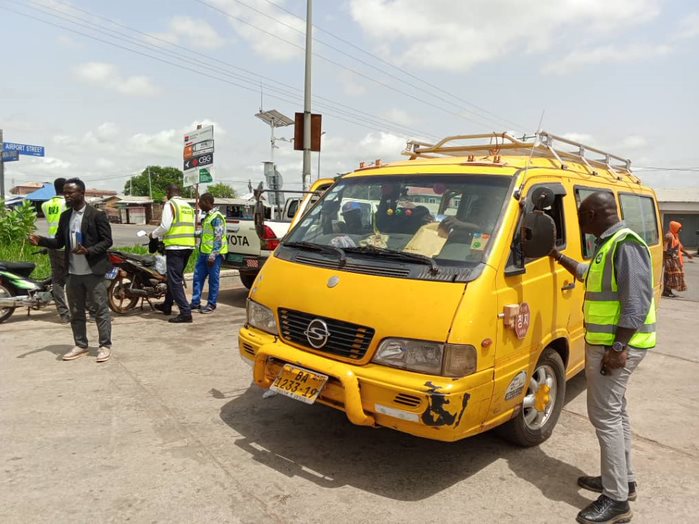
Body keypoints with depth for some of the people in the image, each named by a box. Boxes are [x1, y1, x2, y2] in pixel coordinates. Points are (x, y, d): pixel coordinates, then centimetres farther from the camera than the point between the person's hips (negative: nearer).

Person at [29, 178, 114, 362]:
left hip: (94, 271, -6)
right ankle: (80, 345, 25)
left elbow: (107, 240, -10)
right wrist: (41, 241, -5)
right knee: (76, 311, 13)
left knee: (101, 309, 1)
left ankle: (105, 345, 10)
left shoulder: (97, 215, -9)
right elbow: (59, 242, 13)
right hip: (73, 272, 7)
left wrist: (88, 251, -23)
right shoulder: (65, 216, 10)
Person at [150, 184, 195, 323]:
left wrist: (154, 234, 4)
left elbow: (165, 226, -15)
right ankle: (167, 305, 34)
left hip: (175, 246, -8)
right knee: (174, 277, 21)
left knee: (175, 280, -6)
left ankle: (185, 312, -12)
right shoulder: (188, 206, 16)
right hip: (188, 245, 8)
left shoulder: (170, 204, -6)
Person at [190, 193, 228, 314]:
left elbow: (219, 238, -19)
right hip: (204, 253, 10)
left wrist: (213, 255, -22)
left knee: (213, 279, 0)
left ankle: (211, 304, 9)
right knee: (198, 277, 11)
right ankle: (195, 302, 20)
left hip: (213, 254, -10)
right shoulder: (207, 216, 16)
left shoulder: (216, 217, -14)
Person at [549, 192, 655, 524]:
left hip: (617, 346, -11)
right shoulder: (607, 244, 13)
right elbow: (590, 274, 33)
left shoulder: (626, 245, -19)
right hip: (605, 343, 11)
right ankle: (624, 480, 33)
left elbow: (637, 301, -24)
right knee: (615, 413, 19)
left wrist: (619, 346, -26)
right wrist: (560, 259, 36)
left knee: (605, 416, -6)